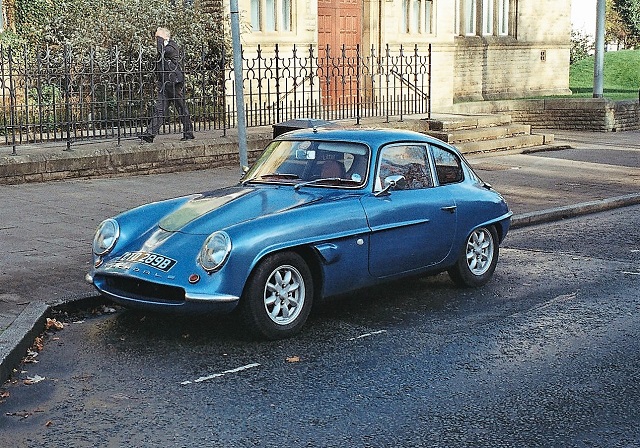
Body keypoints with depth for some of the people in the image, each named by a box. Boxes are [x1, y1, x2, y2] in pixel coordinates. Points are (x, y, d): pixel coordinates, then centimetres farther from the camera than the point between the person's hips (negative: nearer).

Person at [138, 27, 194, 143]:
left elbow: (162, 51, -25)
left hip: (174, 83, -8)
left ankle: (188, 133, 12)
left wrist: (160, 37, -15)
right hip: (164, 84, 8)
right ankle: (150, 134, -8)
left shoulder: (172, 47, -8)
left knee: (182, 109, 2)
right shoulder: (164, 48, 17)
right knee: (159, 110, -1)